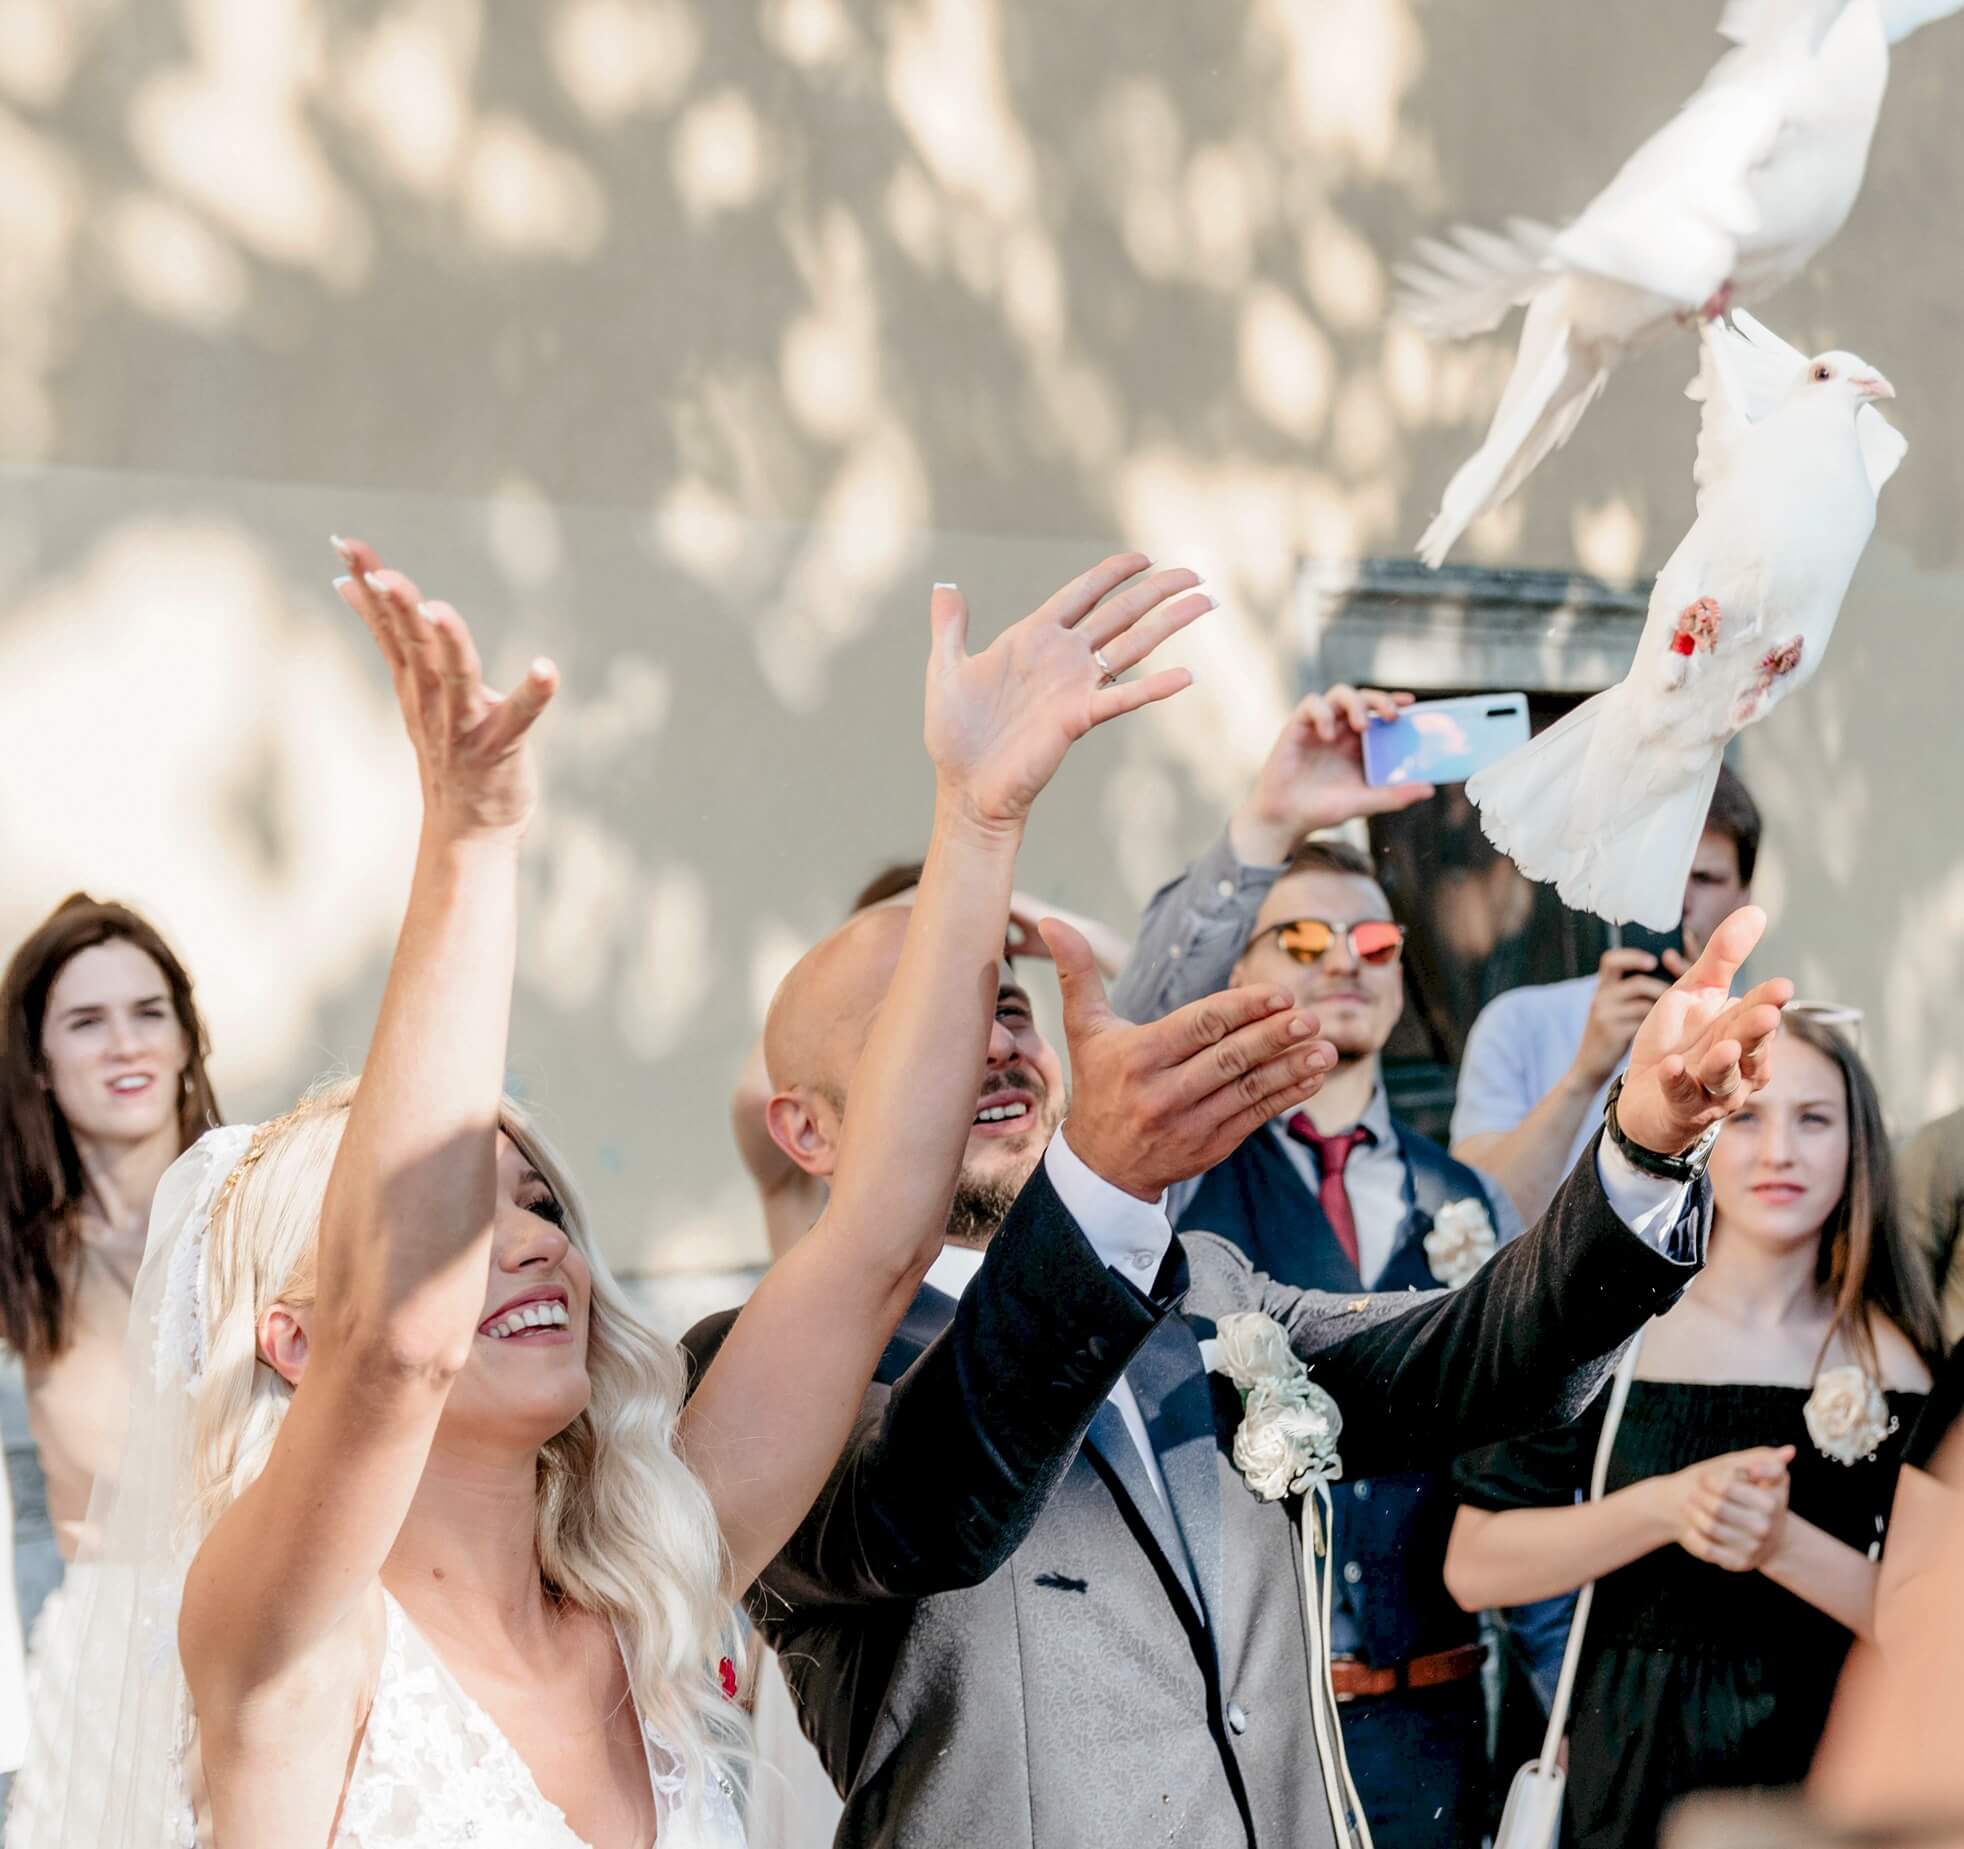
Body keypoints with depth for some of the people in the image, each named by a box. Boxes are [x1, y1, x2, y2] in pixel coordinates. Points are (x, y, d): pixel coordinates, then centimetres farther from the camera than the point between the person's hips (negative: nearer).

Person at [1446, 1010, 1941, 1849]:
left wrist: (1781, 1542, -22)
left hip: (1822, 1771, 1)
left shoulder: (1891, 1359, -3)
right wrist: (1664, 1508, -22)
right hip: (1631, 1771, -1)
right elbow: (1473, 1569, -9)